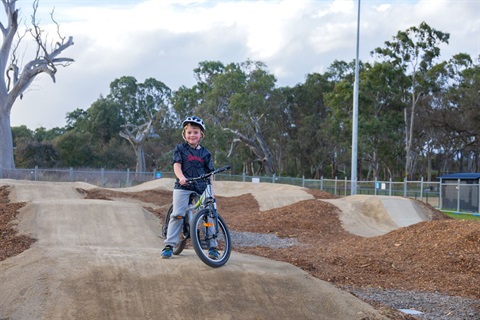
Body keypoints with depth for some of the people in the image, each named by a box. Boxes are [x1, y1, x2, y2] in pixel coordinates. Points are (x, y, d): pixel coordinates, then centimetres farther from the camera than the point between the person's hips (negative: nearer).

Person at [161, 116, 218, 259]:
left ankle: (212, 247, 5)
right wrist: (181, 177, -27)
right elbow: (177, 165, -8)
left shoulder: (205, 153, 13)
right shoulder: (180, 149, 6)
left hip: (201, 188, 3)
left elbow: (209, 173, 14)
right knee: (177, 215, -10)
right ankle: (169, 245, -5)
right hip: (183, 187, -2)